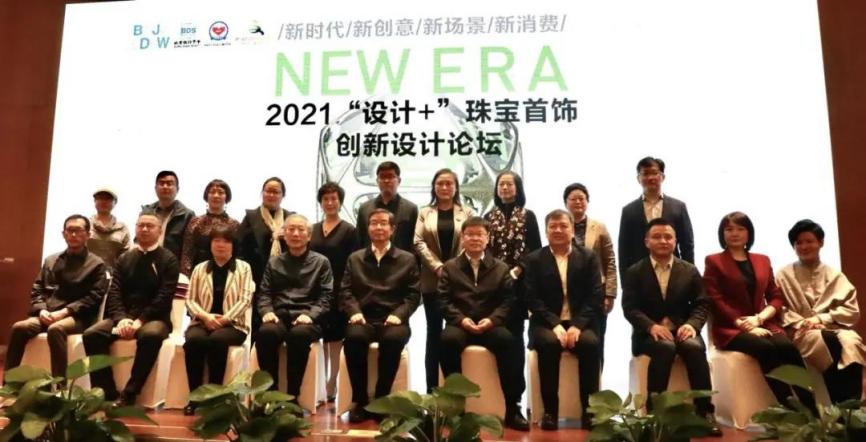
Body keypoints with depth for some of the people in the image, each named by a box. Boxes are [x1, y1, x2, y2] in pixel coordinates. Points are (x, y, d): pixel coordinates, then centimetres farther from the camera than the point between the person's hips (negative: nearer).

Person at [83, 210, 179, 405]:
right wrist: (121, 318, -14)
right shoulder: (124, 259, 16)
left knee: (151, 335, -37)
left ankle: (129, 395, -28)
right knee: (92, 334, -22)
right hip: (124, 316, 4)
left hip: (154, 319, -4)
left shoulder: (168, 259, 2)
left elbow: (164, 296, -8)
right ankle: (108, 393, -19)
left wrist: (140, 321, -19)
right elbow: (114, 292, 6)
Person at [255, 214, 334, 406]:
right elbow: (264, 293, 16)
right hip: (279, 316, 2)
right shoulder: (274, 262, 21)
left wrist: (309, 314, -13)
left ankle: (293, 395, -26)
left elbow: (326, 296, 5)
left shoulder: (321, 262, 13)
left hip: (306, 319, -2)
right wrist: (267, 311, -6)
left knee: (298, 335, -37)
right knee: (265, 333, -33)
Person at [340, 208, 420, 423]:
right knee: (353, 337, -34)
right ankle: (360, 401, -18)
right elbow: (345, 291, 10)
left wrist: (398, 314, -11)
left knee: (394, 339, -36)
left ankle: (381, 399, -18)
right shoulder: (355, 258, 19)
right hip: (364, 319, 1)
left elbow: (413, 295, 7)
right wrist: (354, 311, -10)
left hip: (392, 320, -1)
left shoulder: (407, 259, 14)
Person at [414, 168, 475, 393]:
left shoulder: (467, 212, 7)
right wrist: (438, 267, -12)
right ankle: (432, 387, 8)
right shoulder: (425, 212, 9)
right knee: (434, 331, 3)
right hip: (432, 280, 0)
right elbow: (418, 242, -1)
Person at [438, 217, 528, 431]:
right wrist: (461, 319, -14)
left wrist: (492, 319, -14)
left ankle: (512, 408, -23)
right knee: (448, 339, -35)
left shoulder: (501, 268, 14)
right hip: (460, 325, 0)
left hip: (490, 325, 0)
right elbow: (443, 300, 3)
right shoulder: (450, 267, 13)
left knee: (508, 340, -33)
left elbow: (507, 301, 4)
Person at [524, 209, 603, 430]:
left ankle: (590, 410, -17)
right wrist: (555, 324, -17)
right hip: (547, 323, -1)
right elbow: (533, 299, -3)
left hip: (579, 323, 1)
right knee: (548, 343, -33)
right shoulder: (534, 259, 6)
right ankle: (550, 411, -21)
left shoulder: (589, 257, 8)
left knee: (590, 343, -30)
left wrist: (577, 325, -15)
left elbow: (595, 297, -1)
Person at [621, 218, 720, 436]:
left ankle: (705, 411, -22)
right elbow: (630, 307, -4)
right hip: (649, 332, -2)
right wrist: (652, 326, -22)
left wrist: (691, 324, -16)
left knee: (695, 347, -31)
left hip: (681, 329, 2)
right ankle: (655, 409, -26)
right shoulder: (634, 272, 6)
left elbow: (702, 304, 5)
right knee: (665, 348, -35)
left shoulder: (690, 271, 12)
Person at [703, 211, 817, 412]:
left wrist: (758, 318, -8)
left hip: (763, 324, 4)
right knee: (766, 348, -32)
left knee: (788, 347, -28)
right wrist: (745, 326, -15)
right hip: (731, 329, -3)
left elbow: (776, 297, 12)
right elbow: (716, 302, -4)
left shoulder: (763, 260, 19)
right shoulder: (714, 261, 6)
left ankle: (809, 411, -30)